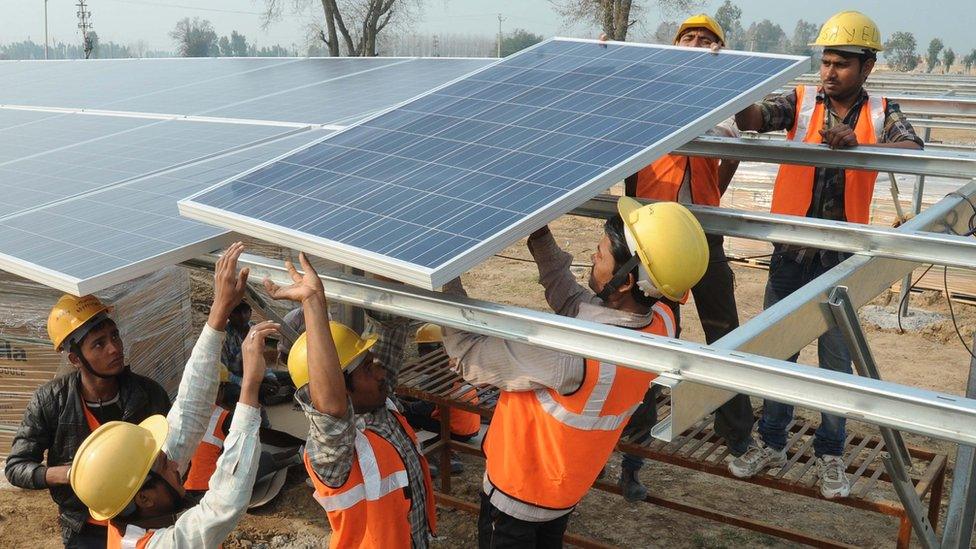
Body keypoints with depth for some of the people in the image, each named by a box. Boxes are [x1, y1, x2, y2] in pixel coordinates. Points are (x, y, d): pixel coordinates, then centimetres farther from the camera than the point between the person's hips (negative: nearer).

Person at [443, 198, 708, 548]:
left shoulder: (573, 355, -41)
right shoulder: (661, 321, -18)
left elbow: (472, 358, -28)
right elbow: (574, 303, 0)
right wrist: (540, 239, -3)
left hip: (518, 491, -6)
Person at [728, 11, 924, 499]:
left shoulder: (881, 113, 2)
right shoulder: (800, 102, 1)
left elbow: (912, 149, -18)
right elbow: (751, 119, -17)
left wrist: (859, 146, -35)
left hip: (842, 258, 0)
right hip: (790, 252, 1)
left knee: (836, 360, 9)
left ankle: (830, 453, 26)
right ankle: (771, 442, 27)